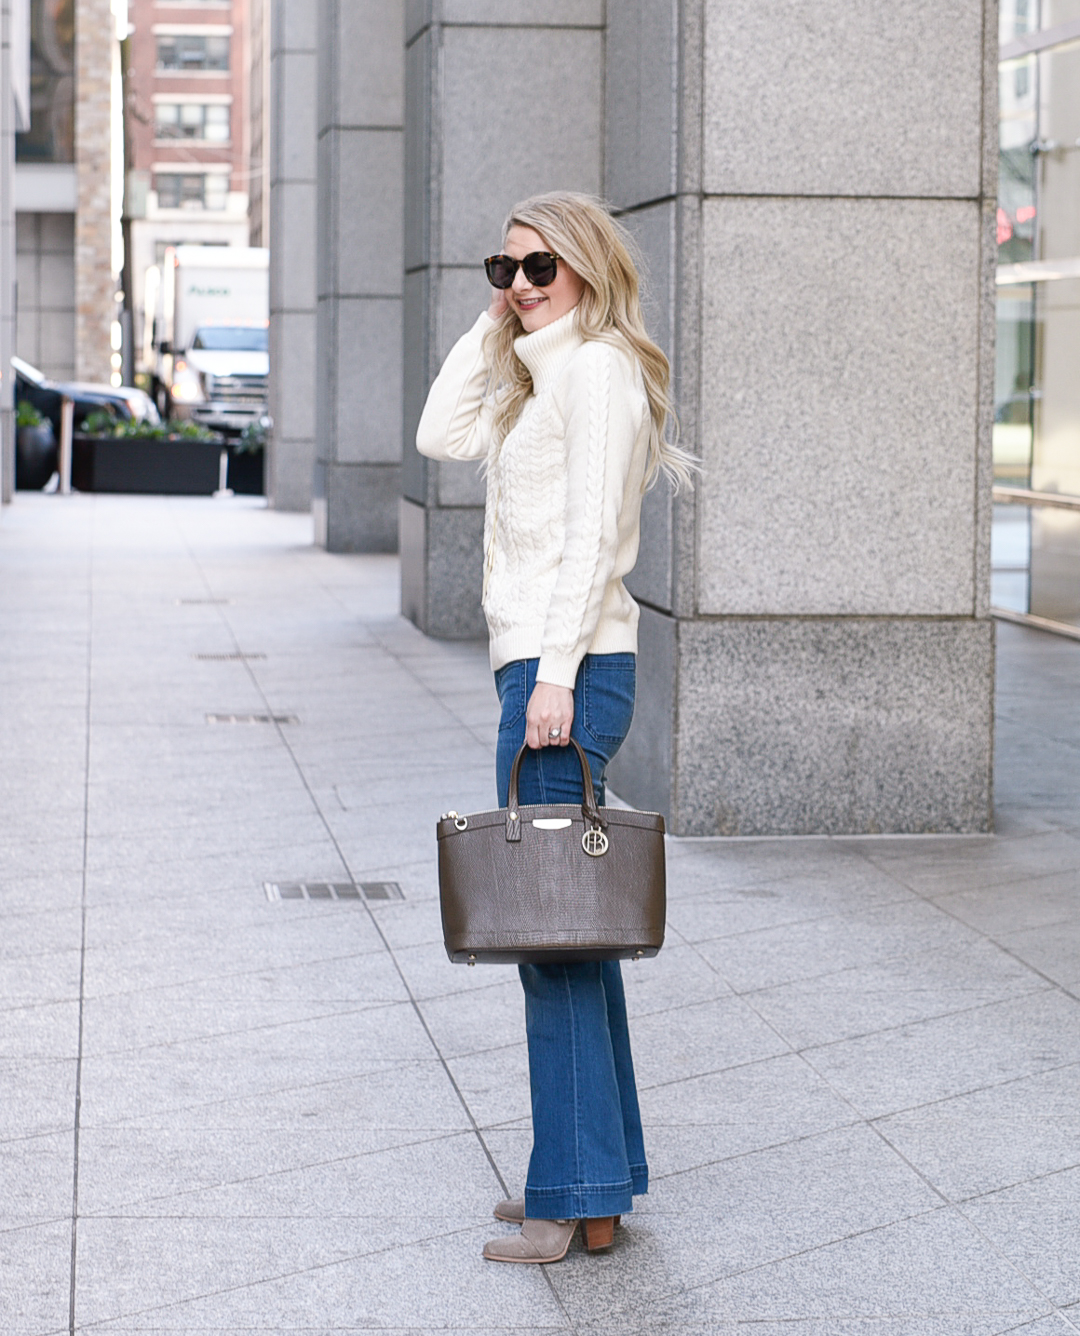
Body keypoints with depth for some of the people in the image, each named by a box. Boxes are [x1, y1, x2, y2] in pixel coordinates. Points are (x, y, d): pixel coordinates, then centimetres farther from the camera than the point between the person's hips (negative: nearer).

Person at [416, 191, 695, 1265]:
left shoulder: (598, 368, -10)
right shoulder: (545, 375, 19)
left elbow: (594, 531, -17)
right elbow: (441, 435, 19)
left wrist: (555, 674, -22)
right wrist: (492, 325, 13)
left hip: (568, 668, -10)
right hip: (541, 664, 10)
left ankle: (578, 1197, -5)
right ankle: (600, 1172, 20)